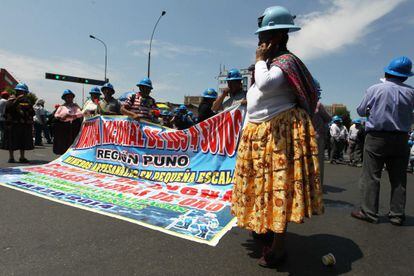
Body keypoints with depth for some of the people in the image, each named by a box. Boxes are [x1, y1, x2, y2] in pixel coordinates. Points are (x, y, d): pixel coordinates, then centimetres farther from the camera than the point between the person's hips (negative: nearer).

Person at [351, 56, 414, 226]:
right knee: (398, 178, 8)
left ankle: (368, 212, 1)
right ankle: (397, 215, 14)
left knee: (371, 176, 1)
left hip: (376, 137, -2)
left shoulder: (374, 89, -6)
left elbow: (361, 111, 3)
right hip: (400, 138, 3)